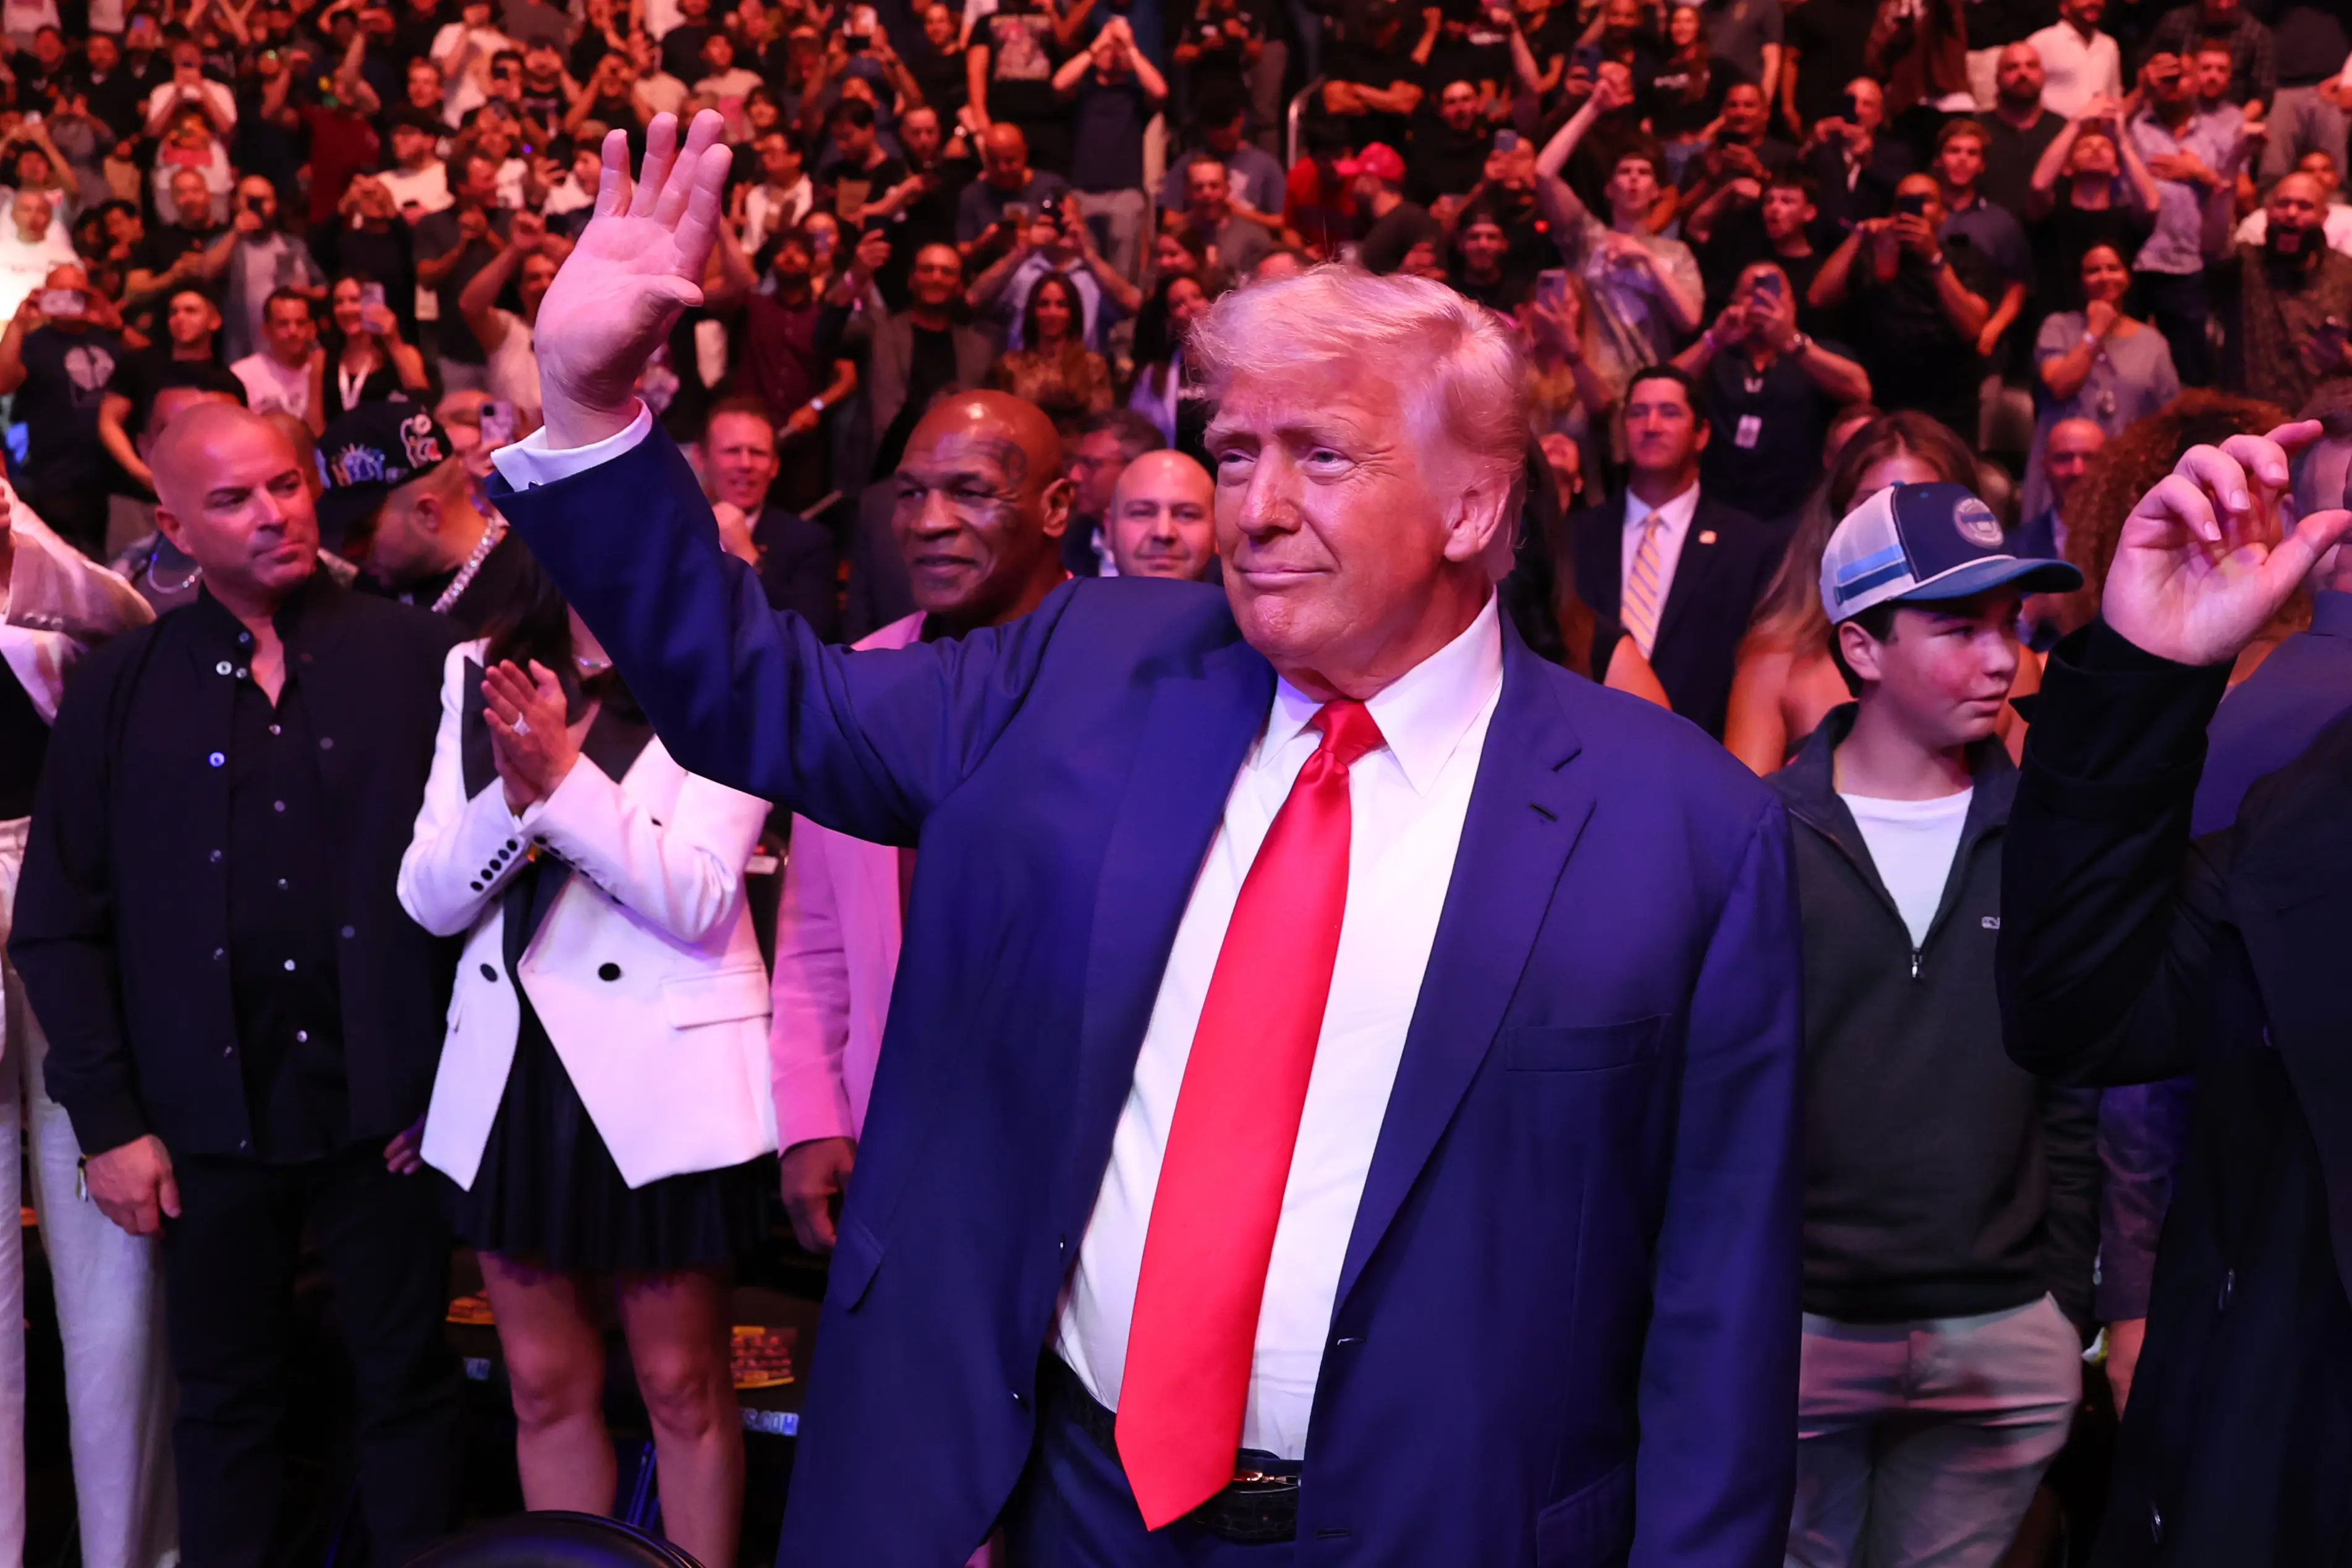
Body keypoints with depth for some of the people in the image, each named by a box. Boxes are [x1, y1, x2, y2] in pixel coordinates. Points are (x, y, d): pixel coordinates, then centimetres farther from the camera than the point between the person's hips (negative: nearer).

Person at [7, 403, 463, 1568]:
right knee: (226, 1405, 12)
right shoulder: (120, 688, 3)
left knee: (408, 1384, 10)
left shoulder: (413, 656, -1)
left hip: (389, 1107, -1)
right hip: (215, 1114, 1)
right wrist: (107, 1121, -2)